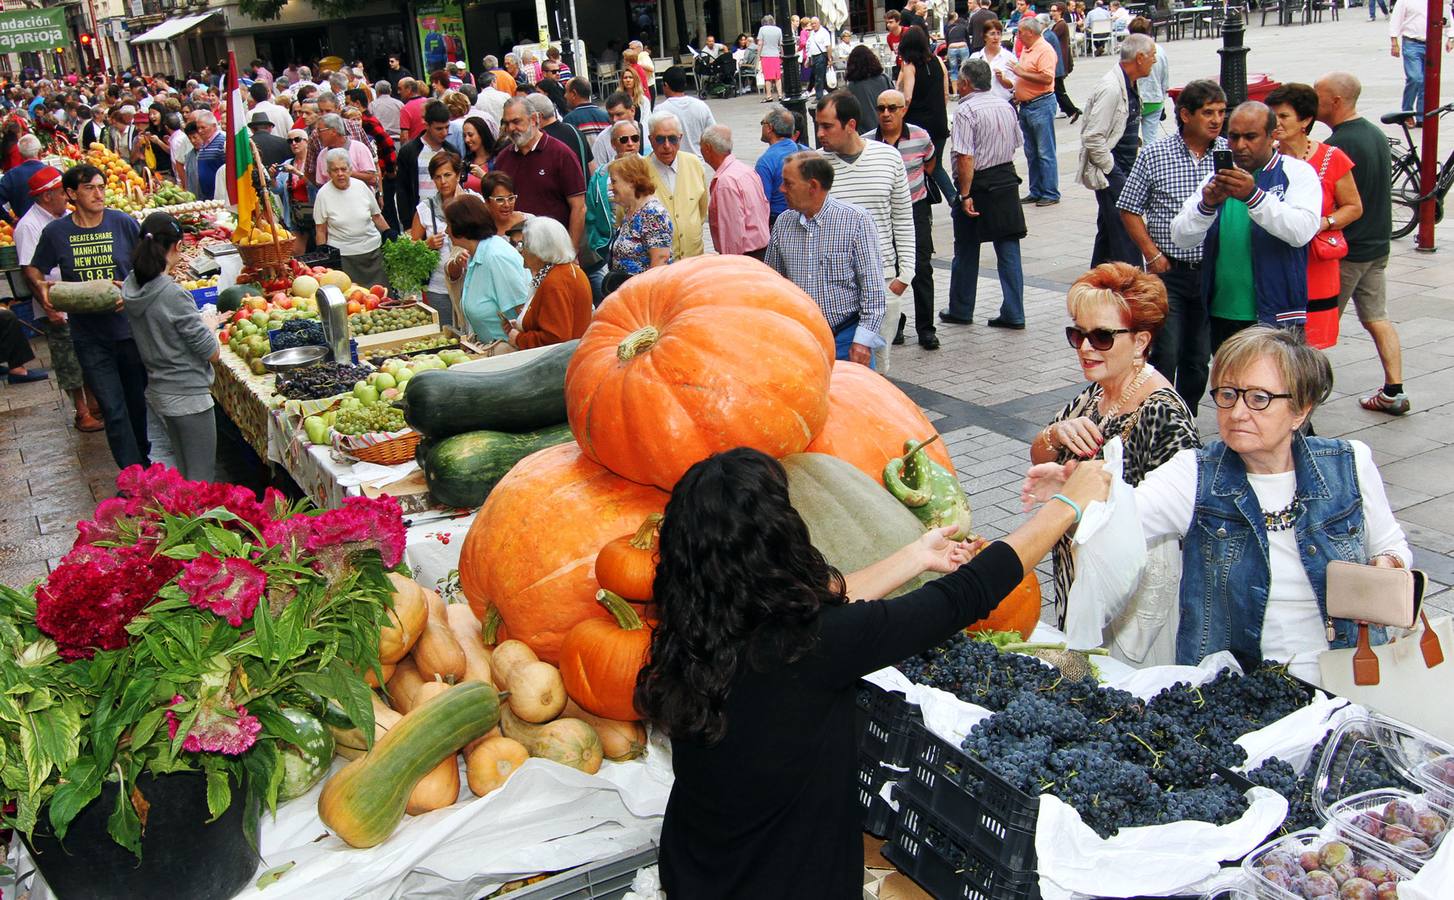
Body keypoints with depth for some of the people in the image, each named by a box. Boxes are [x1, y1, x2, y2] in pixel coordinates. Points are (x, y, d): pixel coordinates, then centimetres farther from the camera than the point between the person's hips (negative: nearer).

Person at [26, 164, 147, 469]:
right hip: (89, 336, -1)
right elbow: (33, 269, 12)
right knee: (113, 410, -2)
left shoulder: (124, 223, -5)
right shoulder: (55, 232, -3)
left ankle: (142, 458, 40)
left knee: (136, 401, 17)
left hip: (130, 327, 1)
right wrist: (42, 287, -10)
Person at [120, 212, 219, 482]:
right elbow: (212, 353, -16)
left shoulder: (130, 287, -1)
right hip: (188, 395, -8)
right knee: (201, 476, 3)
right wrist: (209, 324, 2)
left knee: (184, 472, 21)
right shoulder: (174, 295, -23)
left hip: (158, 391, 8)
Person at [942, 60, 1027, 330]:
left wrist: (965, 194, -20)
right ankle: (1013, 314, 6)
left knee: (966, 252, 8)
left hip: (977, 185, -6)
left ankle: (961, 311, 20)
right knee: (1008, 249, 6)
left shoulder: (965, 110, -14)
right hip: (1007, 181, 6)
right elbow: (1015, 145, 15)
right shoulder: (1005, 105, 9)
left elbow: (965, 157, -21)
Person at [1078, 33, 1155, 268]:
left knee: (1108, 231, 17)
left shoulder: (1129, 85, 11)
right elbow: (1092, 138, -23)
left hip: (1123, 171, 10)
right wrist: (1111, 169, -17)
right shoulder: (1111, 88, -19)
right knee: (1125, 232, -11)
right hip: (1111, 175, -10)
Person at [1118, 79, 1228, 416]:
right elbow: (1129, 209, 2)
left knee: (1199, 359, 11)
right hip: (1168, 271, -2)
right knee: (1165, 355, -7)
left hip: (1213, 272, 3)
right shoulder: (1155, 155, -4)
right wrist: (1152, 254, -5)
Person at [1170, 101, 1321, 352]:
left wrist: (1254, 196, -29)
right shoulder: (1218, 178, 12)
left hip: (1276, 317, -4)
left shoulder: (1297, 172, 1)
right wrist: (1207, 205, -18)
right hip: (1221, 314, 4)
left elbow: (1302, 231, -17)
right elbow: (1180, 237, 1)